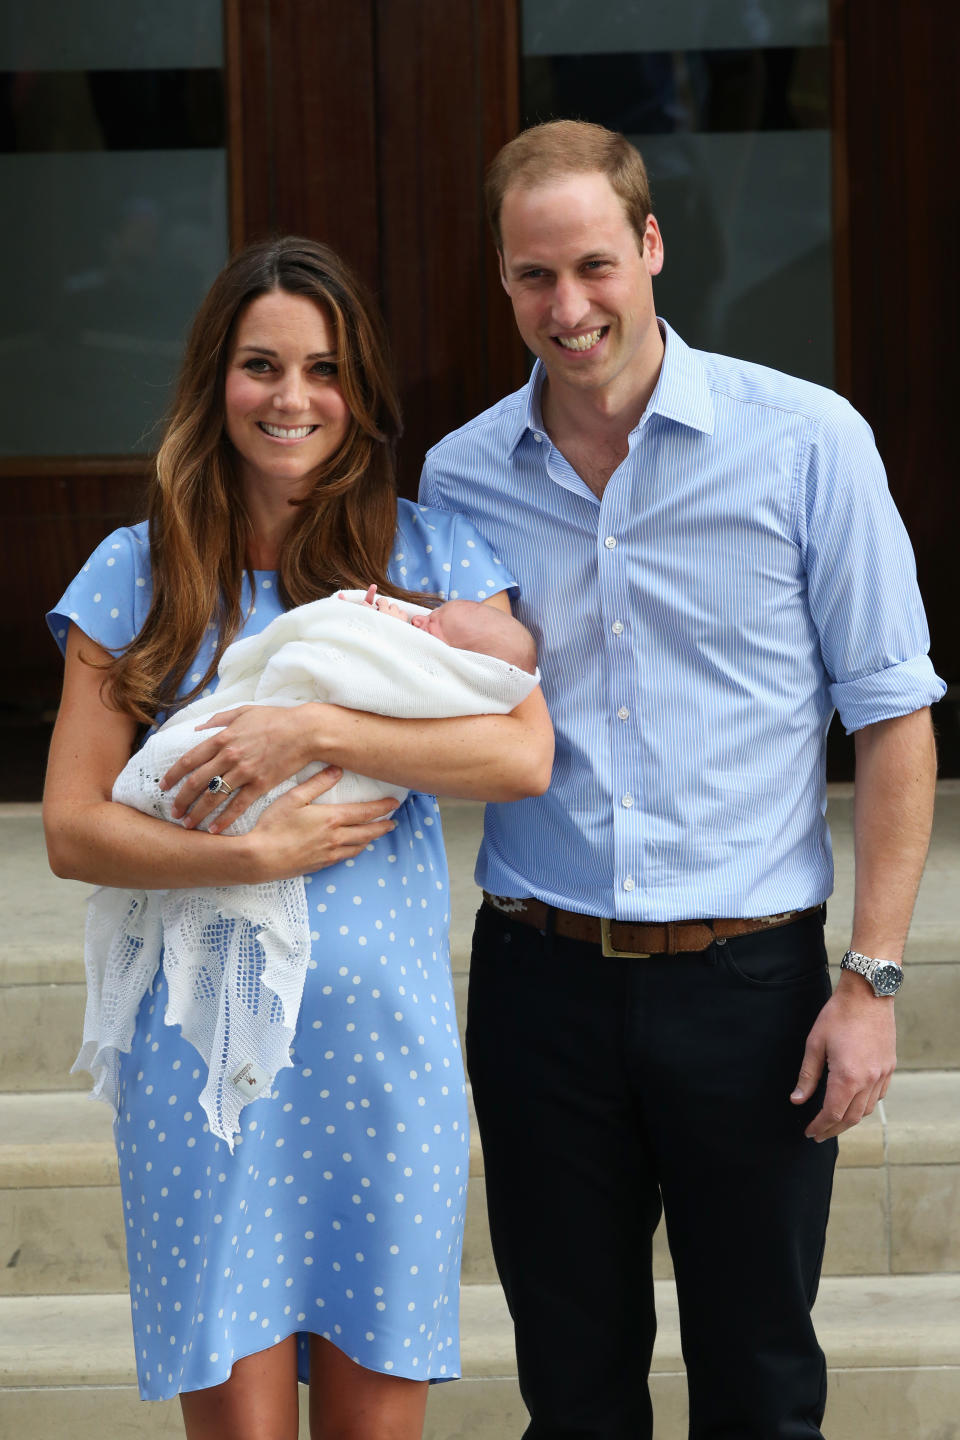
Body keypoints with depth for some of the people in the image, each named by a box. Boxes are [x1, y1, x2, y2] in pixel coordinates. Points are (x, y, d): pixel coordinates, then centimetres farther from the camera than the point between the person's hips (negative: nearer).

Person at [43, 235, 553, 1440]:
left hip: (383, 1028, 1)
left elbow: (524, 753, -8)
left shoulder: (429, 555, 6)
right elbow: (73, 829, 0)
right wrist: (257, 854, -13)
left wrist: (314, 731, -15)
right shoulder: (138, 573, 5)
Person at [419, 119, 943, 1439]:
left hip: (747, 979, -2)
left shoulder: (806, 443, -5)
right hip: (542, 974, 2)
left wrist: (872, 979, -8)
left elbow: (892, 714, -3)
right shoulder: (457, 478, 4)